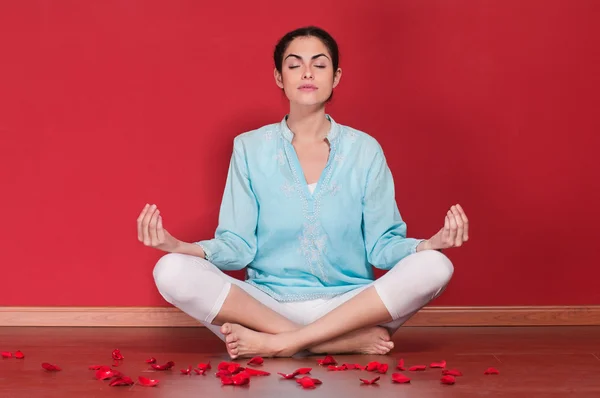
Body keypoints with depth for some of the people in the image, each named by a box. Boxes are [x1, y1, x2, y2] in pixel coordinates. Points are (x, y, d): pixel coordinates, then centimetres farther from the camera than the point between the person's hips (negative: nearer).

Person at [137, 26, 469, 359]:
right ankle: (349, 341, -25)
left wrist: (431, 243, -18)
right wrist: (179, 246, -18)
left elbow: (382, 246, 2)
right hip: (267, 303, 0)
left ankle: (279, 342, -24)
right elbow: (239, 246, 1)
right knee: (172, 271, -25)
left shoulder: (365, 150, 5)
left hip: (352, 306, 0)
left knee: (434, 267, -25)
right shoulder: (250, 148, 5)